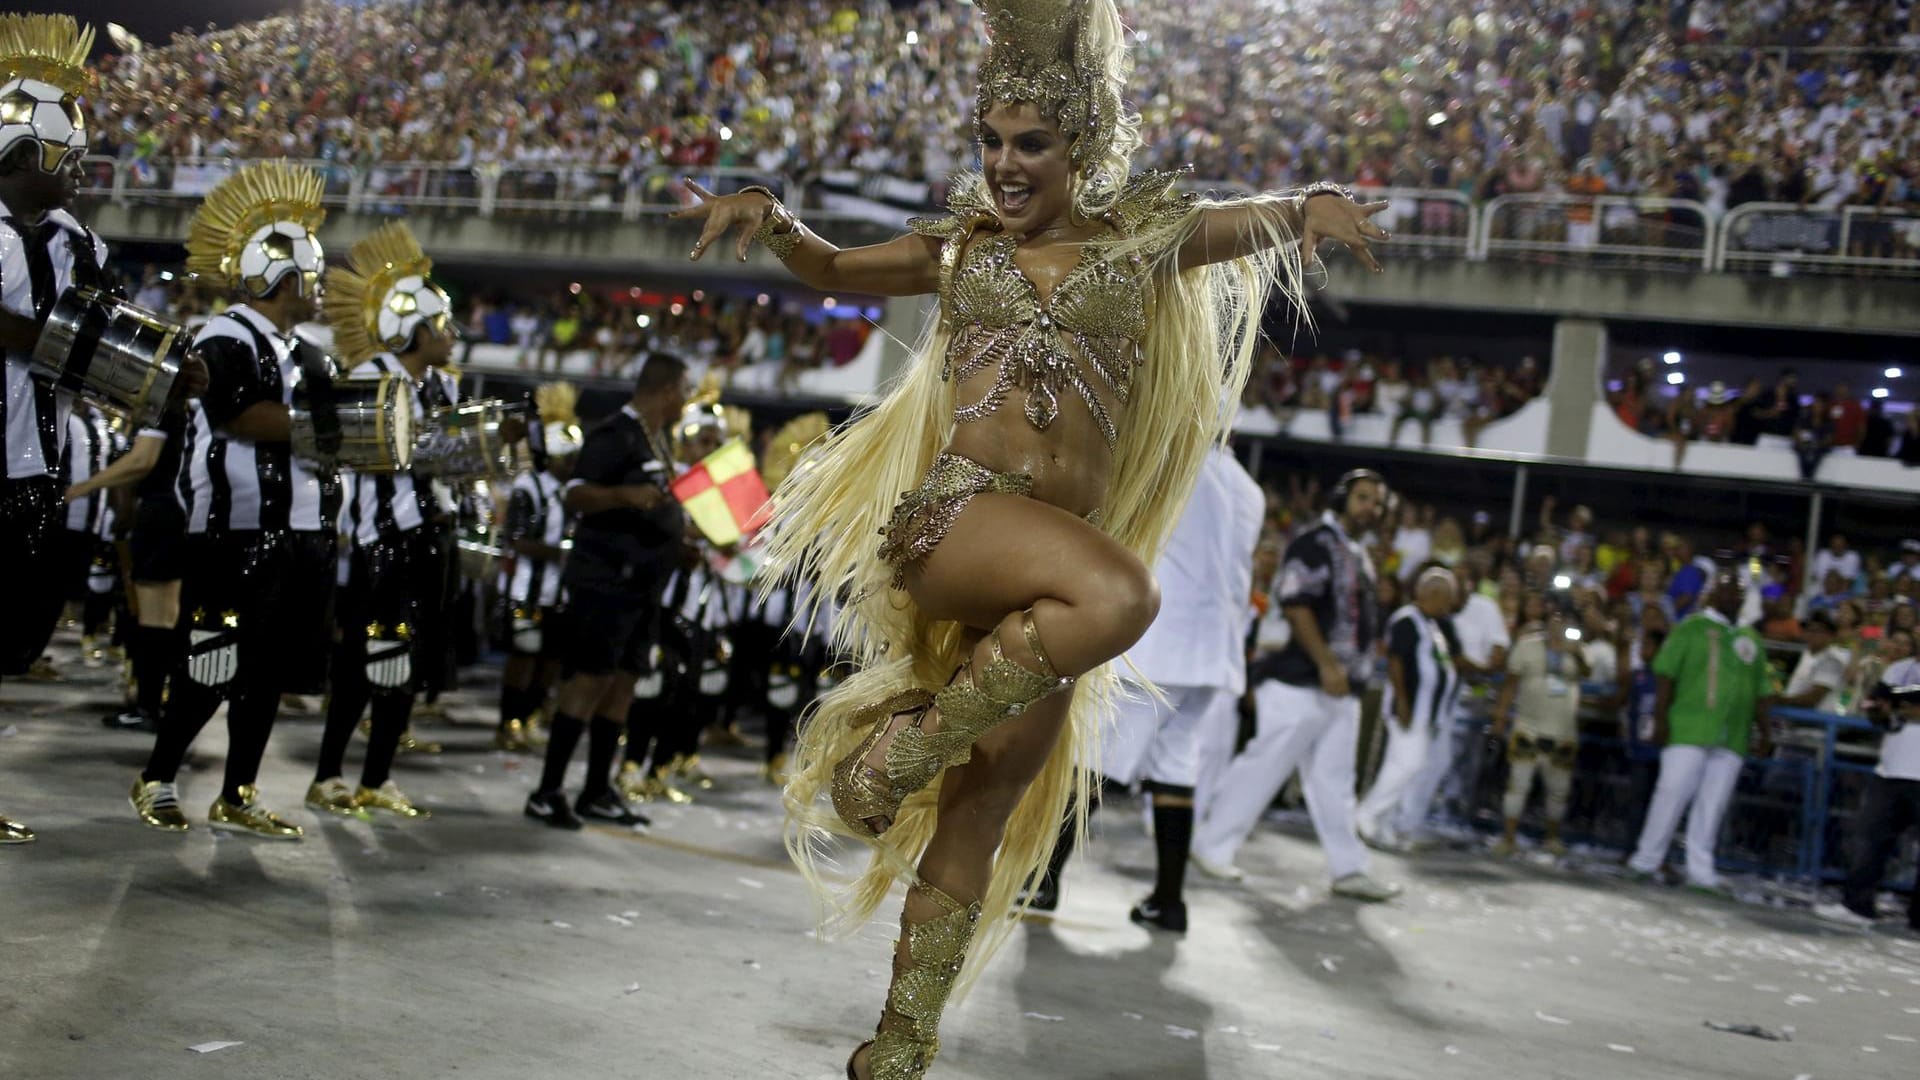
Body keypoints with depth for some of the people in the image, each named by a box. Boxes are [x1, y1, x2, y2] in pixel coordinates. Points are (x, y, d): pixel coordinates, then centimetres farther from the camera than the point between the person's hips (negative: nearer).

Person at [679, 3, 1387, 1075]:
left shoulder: (1137, 241, 15)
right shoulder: (961, 247, 17)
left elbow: (1252, 223, 9)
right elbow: (830, 268, 25)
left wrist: (1309, 207, -14)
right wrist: (770, 217, 5)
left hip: (1047, 569, 2)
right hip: (953, 514, -2)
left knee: (980, 824, 3)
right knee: (1120, 594, -34)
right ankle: (895, 752, -19)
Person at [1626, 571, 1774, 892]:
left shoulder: (1750, 639, 18)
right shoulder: (1691, 628, 2)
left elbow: (1759, 689, 21)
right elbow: (1665, 673, -4)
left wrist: (1763, 729, 14)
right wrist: (1660, 718, -11)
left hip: (1731, 737, 5)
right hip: (1688, 730, -5)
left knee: (1713, 804, 4)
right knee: (1673, 793, -6)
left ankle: (1700, 871, 9)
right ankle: (1646, 861, 3)